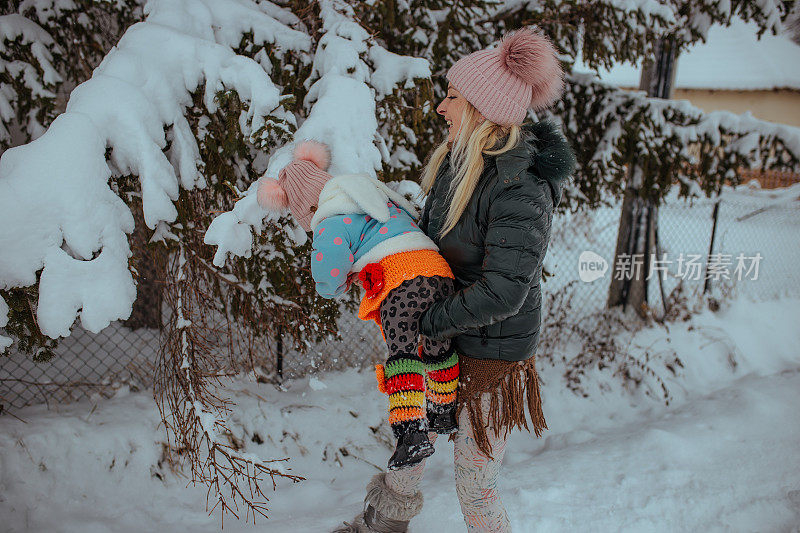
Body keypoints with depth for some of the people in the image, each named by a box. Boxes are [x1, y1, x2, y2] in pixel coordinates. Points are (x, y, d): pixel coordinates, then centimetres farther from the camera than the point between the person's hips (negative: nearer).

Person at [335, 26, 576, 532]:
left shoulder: (521, 190, -28)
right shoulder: (458, 158, -1)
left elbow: (501, 293, -30)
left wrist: (425, 322, -24)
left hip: (492, 347, -8)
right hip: (447, 330, 9)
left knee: (475, 486, 5)